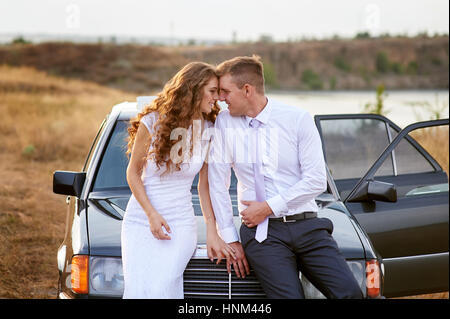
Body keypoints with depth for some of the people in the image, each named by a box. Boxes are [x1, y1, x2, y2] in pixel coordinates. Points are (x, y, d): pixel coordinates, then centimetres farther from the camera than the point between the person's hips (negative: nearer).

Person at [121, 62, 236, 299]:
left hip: (180, 225, 1)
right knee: (137, 290, -12)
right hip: (140, 222, 0)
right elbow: (133, 172, 1)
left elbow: (205, 185, 8)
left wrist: (212, 231, 2)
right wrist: (152, 214, -10)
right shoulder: (153, 121, -5)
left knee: (159, 289, -20)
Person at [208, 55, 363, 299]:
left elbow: (316, 181, -3)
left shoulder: (298, 119, 1)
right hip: (262, 233, 0)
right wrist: (230, 239, 4)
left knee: (350, 292, -17)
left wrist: (269, 207, -9)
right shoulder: (225, 123, 5)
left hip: (306, 226, 0)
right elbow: (217, 184, 7)